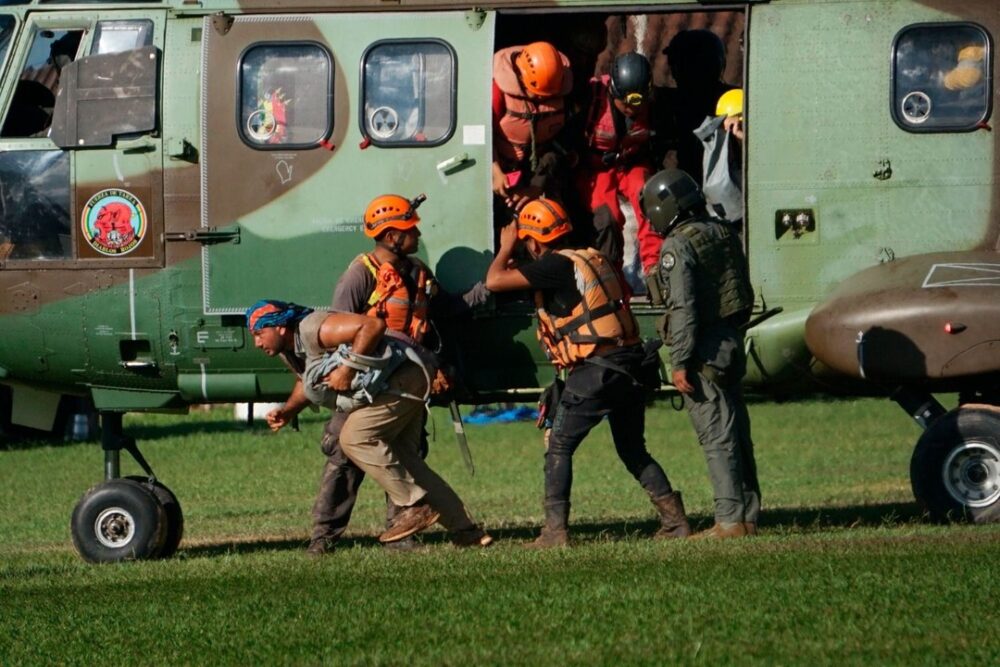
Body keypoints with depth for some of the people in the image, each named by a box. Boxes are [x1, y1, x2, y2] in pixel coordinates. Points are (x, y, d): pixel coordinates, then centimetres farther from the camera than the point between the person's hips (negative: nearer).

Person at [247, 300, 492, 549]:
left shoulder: (313, 329, -21)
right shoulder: (291, 352, 11)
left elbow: (374, 325, -29)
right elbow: (305, 383, 29)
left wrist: (347, 368, -27)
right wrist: (287, 411, 10)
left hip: (402, 377, -11)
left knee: (355, 438, -18)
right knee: (403, 457, 11)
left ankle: (416, 506, -15)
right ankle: (465, 530, 14)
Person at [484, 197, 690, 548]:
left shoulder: (556, 266, -8)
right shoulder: (595, 259, 15)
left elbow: (495, 280, -10)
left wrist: (506, 247, 8)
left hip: (595, 370, -8)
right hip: (629, 366, 8)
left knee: (559, 448, 2)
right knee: (633, 451, 18)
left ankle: (555, 529, -4)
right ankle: (675, 519, 12)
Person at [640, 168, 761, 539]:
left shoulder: (678, 246, -13)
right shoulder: (724, 234, 13)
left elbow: (683, 308, -19)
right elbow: (746, 295, 18)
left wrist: (680, 362, -18)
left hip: (704, 352, -8)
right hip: (732, 342, 8)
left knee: (717, 437, -8)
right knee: (737, 433, 11)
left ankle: (730, 520, -9)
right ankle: (748, 515, 14)